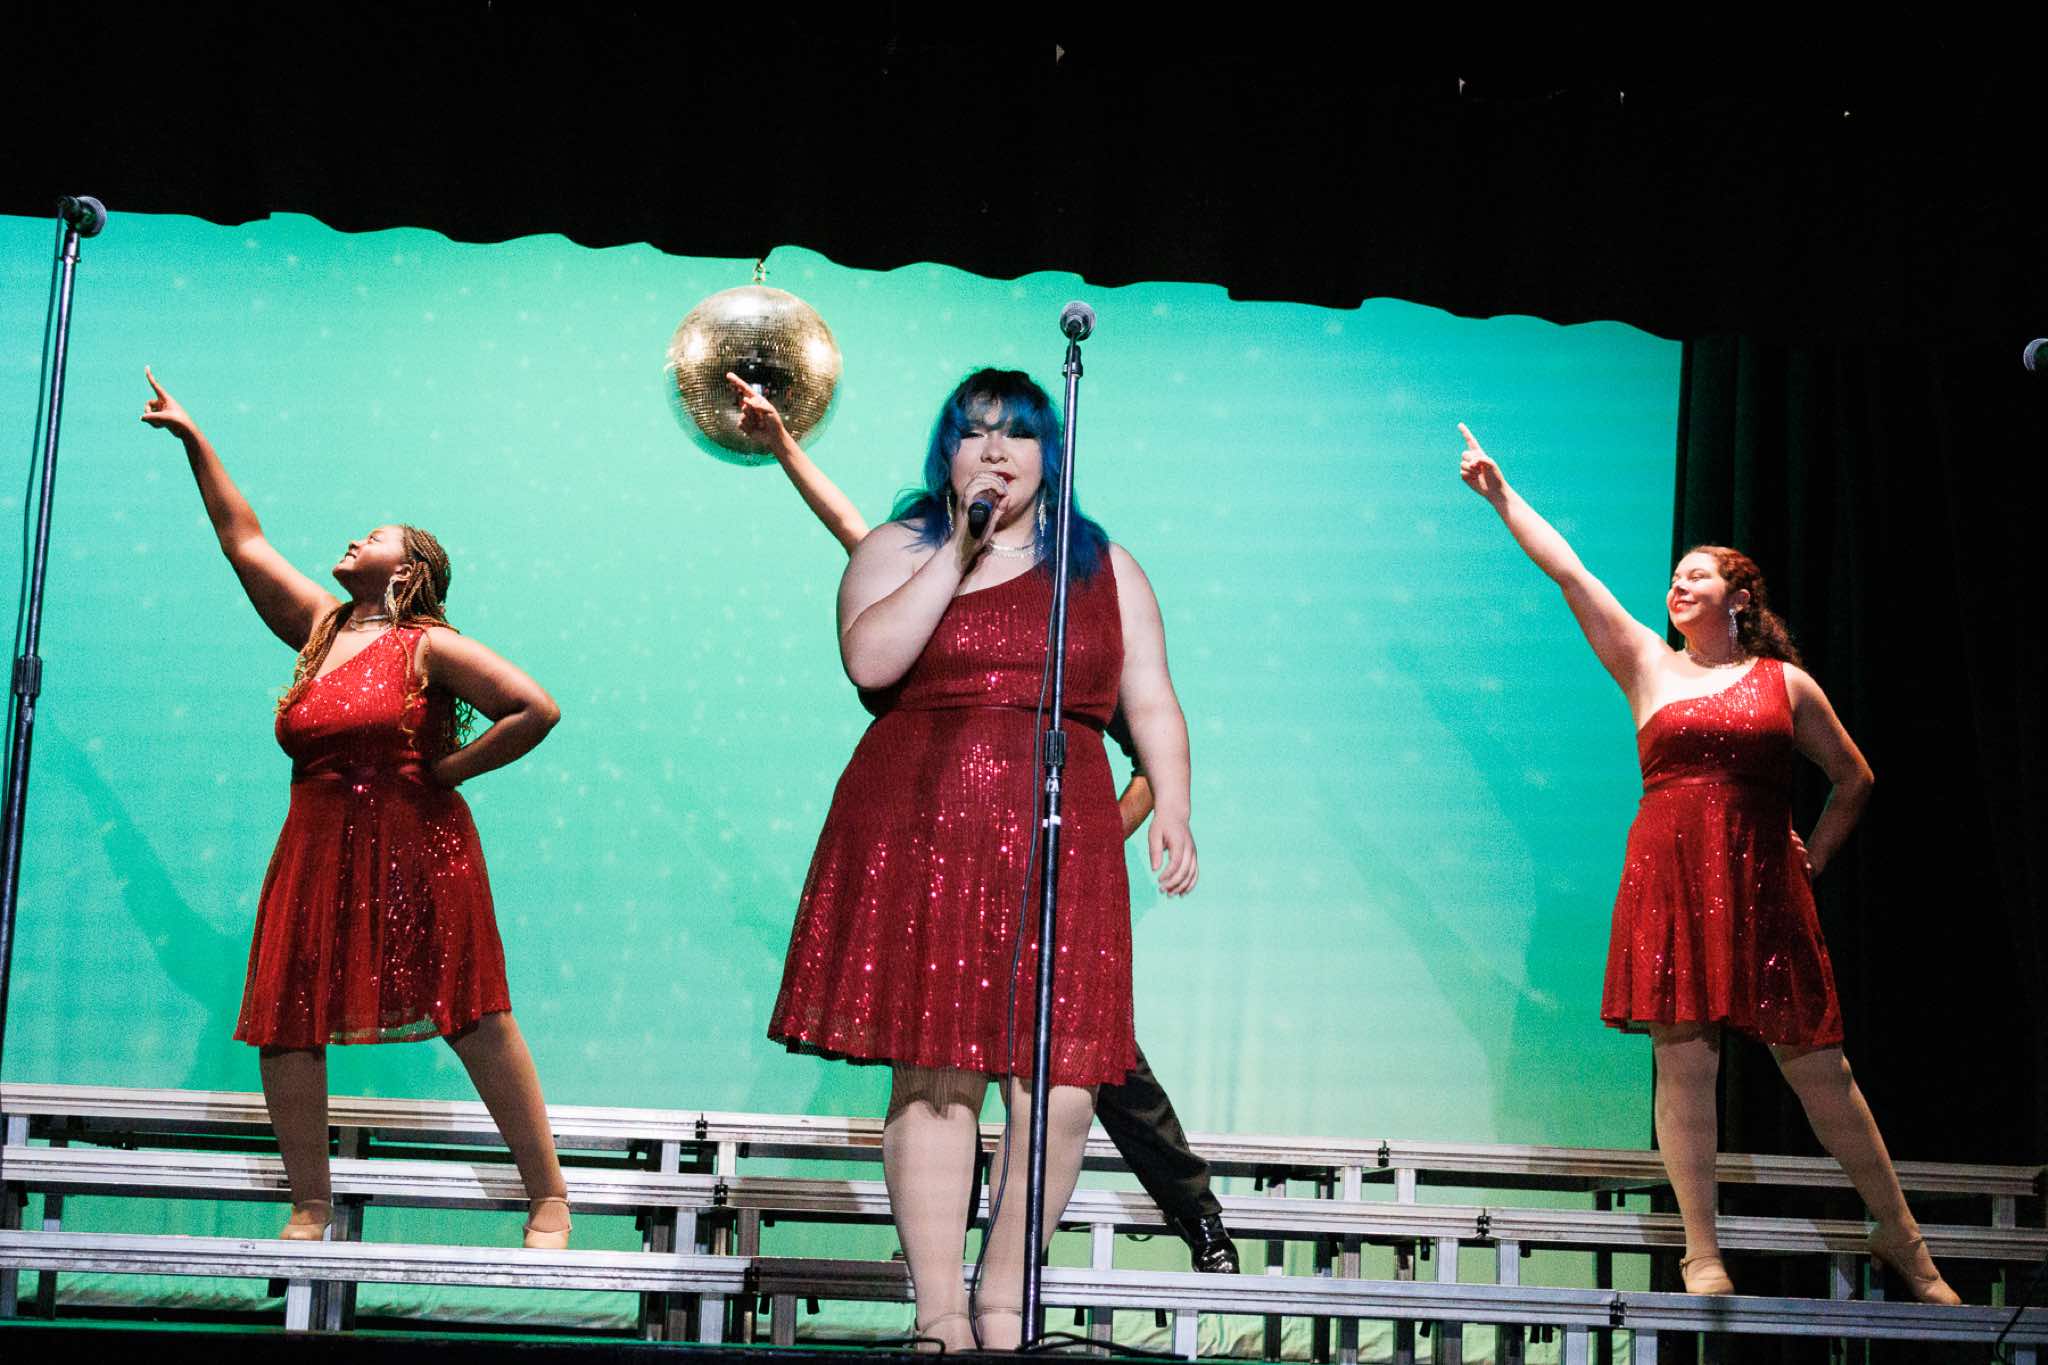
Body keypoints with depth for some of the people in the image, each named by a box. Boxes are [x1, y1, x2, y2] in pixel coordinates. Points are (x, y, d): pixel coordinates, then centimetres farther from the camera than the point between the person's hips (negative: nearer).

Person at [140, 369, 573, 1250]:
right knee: (285, 1021, 1)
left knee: (475, 1017, -6)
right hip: (318, 854, 7)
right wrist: (195, 443, 18)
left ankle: (549, 1199, -3)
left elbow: (537, 711, -11)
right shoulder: (319, 628, 13)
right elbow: (243, 543, 18)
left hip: (414, 854, -6)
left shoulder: (428, 646, -4)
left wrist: (448, 770, -8)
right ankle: (309, 1206, 11)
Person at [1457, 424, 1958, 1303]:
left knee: (1817, 1065, 2)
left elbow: (1854, 779, 17)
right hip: (1669, 883, 1)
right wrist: (1500, 495, 5)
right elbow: (1567, 572, 7)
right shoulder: (1648, 665, 10)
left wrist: (1810, 864, 10)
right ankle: (1702, 1254, 4)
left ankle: (1900, 1239, 14)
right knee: (1684, 1062, -3)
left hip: (1762, 889, -1)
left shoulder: (1785, 683, 8)